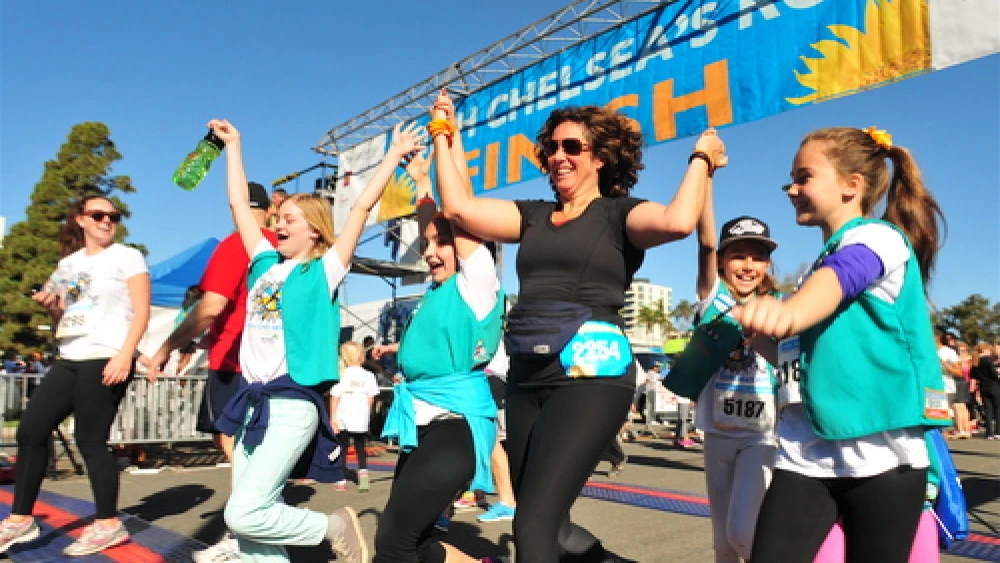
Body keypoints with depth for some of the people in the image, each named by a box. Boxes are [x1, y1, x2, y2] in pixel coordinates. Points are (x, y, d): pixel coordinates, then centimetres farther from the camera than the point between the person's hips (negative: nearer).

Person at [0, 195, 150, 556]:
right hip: (69, 361, 7)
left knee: (90, 440, -5)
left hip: (106, 361, -7)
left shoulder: (127, 257, 0)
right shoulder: (68, 263, 18)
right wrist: (50, 306, 1)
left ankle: (109, 525, 8)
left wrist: (125, 355, -20)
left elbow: (141, 311, -9)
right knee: (30, 431, 5)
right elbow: (64, 319, 24)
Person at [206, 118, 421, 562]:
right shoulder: (266, 265, 13)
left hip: (293, 405, -7)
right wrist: (233, 144, 25)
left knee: (245, 513, -15)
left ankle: (335, 526, 7)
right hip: (253, 403, 7)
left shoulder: (323, 271, -3)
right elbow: (238, 202, 19)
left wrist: (394, 153, -2)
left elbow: (362, 208, -6)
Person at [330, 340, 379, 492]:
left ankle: (342, 481, 9)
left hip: (343, 419, -2)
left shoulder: (341, 375, -7)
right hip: (361, 419, 2)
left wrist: (333, 417, -5)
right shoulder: (368, 376, 0)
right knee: (360, 448, 15)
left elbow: (335, 397, -9)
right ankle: (363, 472, -5)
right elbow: (371, 397, 2)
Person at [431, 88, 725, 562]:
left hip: (590, 372, -6)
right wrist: (443, 140, 17)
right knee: (549, 523, 17)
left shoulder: (619, 213, 3)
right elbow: (459, 208, 9)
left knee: (533, 522, -12)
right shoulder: (533, 215, 17)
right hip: (528, 376, 7)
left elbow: (677, 221, -18)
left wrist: (701, 159, -2)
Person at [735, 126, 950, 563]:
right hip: (804, 454, 7)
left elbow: (843, 275, -32)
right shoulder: (828, 257, 19)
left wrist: (789, 310, -50)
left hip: (879, 455, -6)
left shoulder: (880, 237, -5)